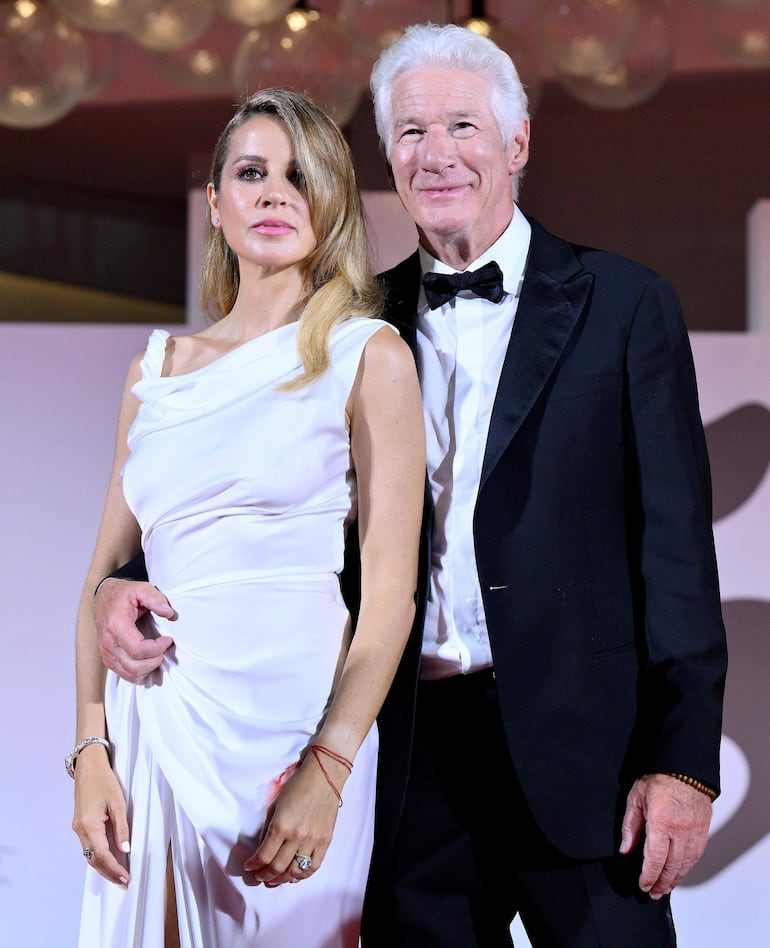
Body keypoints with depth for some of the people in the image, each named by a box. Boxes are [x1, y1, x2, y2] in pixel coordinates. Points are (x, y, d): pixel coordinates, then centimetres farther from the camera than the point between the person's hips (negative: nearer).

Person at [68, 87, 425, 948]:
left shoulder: (366, 356, -2)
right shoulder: (158, 368, 11)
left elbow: (390, 586, -8)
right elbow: (107, 570, 10)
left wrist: (326, 771, -17)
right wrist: (91, 749, -2)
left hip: (285, 716, -4)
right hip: (153, 718, 4)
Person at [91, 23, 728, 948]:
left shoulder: (622, 302, 2)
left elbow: (674, 539, -2)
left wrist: (683, 757, -9)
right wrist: (125, 583, -7)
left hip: (575, 745, -2)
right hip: (414, 747, 3)